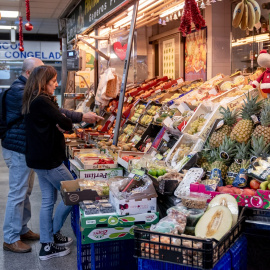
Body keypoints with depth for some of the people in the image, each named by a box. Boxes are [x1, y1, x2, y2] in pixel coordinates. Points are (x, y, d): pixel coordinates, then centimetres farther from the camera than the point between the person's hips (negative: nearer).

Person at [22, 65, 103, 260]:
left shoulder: (35, 101, 13)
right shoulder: (42, 102, -19)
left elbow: (60, 113, 9)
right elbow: (66, 123, -18)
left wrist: (85, 116, -5)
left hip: (40, 159, 10)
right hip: (49, 160, -10)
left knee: (48, 200, 15)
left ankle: (47, 245, 24)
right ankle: (53, 233, 18)